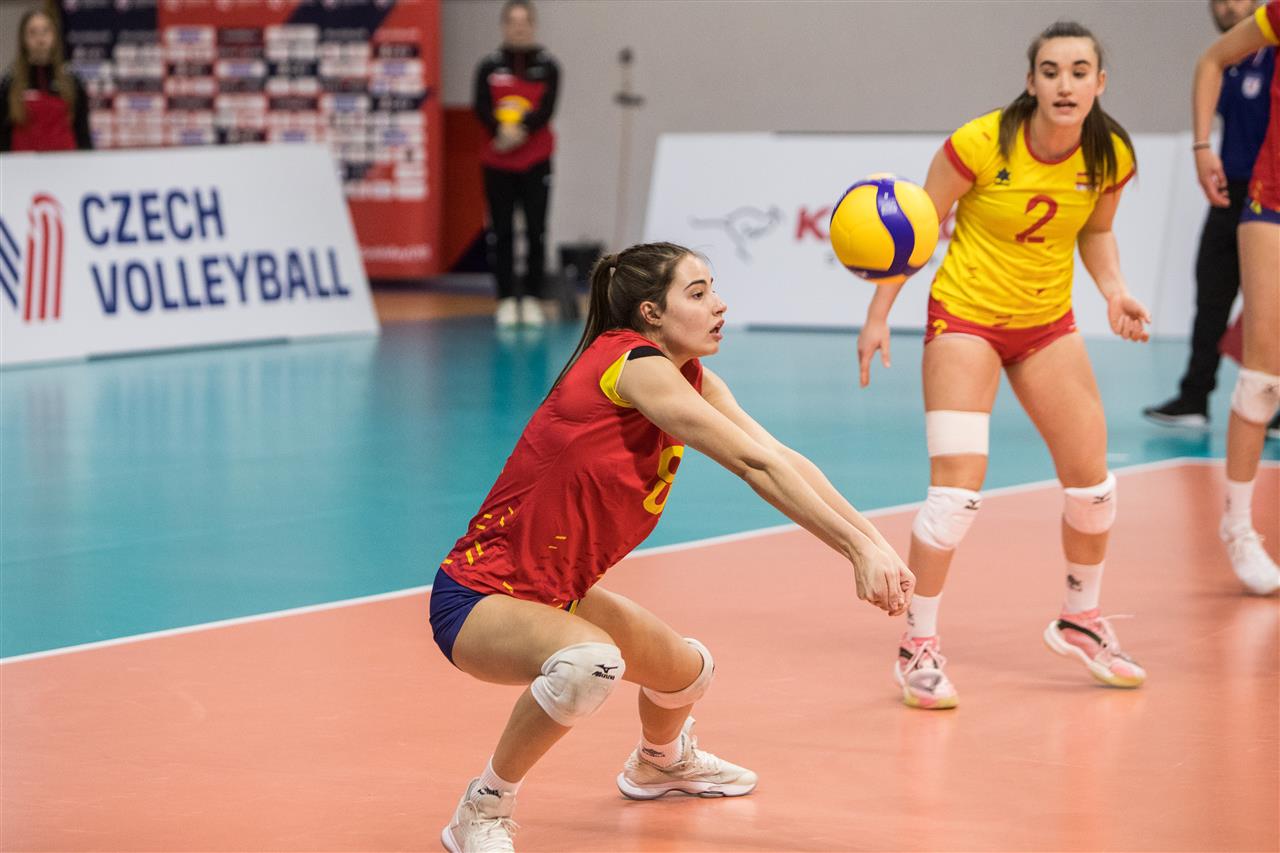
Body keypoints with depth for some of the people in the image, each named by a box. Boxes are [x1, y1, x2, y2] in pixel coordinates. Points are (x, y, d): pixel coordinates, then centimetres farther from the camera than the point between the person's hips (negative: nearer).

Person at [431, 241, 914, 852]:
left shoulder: (692, 380, 2)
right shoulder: (634, 363, -25)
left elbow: (784, 458, -5)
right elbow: (755, 466, -28)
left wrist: (874, 543, -16)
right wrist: (857, 548, -30)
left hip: (555, 591, 10)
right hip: (476, 595, -10)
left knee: (686, 671, 26)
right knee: (590, 663, -38)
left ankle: (659, 762, 61)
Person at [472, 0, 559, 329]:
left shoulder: (547, 66, 2)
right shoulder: (489, 66, 3)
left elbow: (546, 109, -9)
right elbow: (481, 108, -7)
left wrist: (521, 130, -25)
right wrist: (501, 132, -24)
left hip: (536, 162, -1)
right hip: (497, 162, 1)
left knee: (536, 230, -1)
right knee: (501, 231, 2)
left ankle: (531, 299, 7)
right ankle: (506, 300, 8)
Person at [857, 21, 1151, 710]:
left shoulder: (1110, 156, -9)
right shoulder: (982, 144, -22)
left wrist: (1113, 291, -8)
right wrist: (878, 316, -12)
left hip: (1048, 325, 5)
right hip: (965, 317, -5)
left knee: (1091, 481, 8)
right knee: (957, 487, -16)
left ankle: (1080, 622, 32)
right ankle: (918, 647, -3)